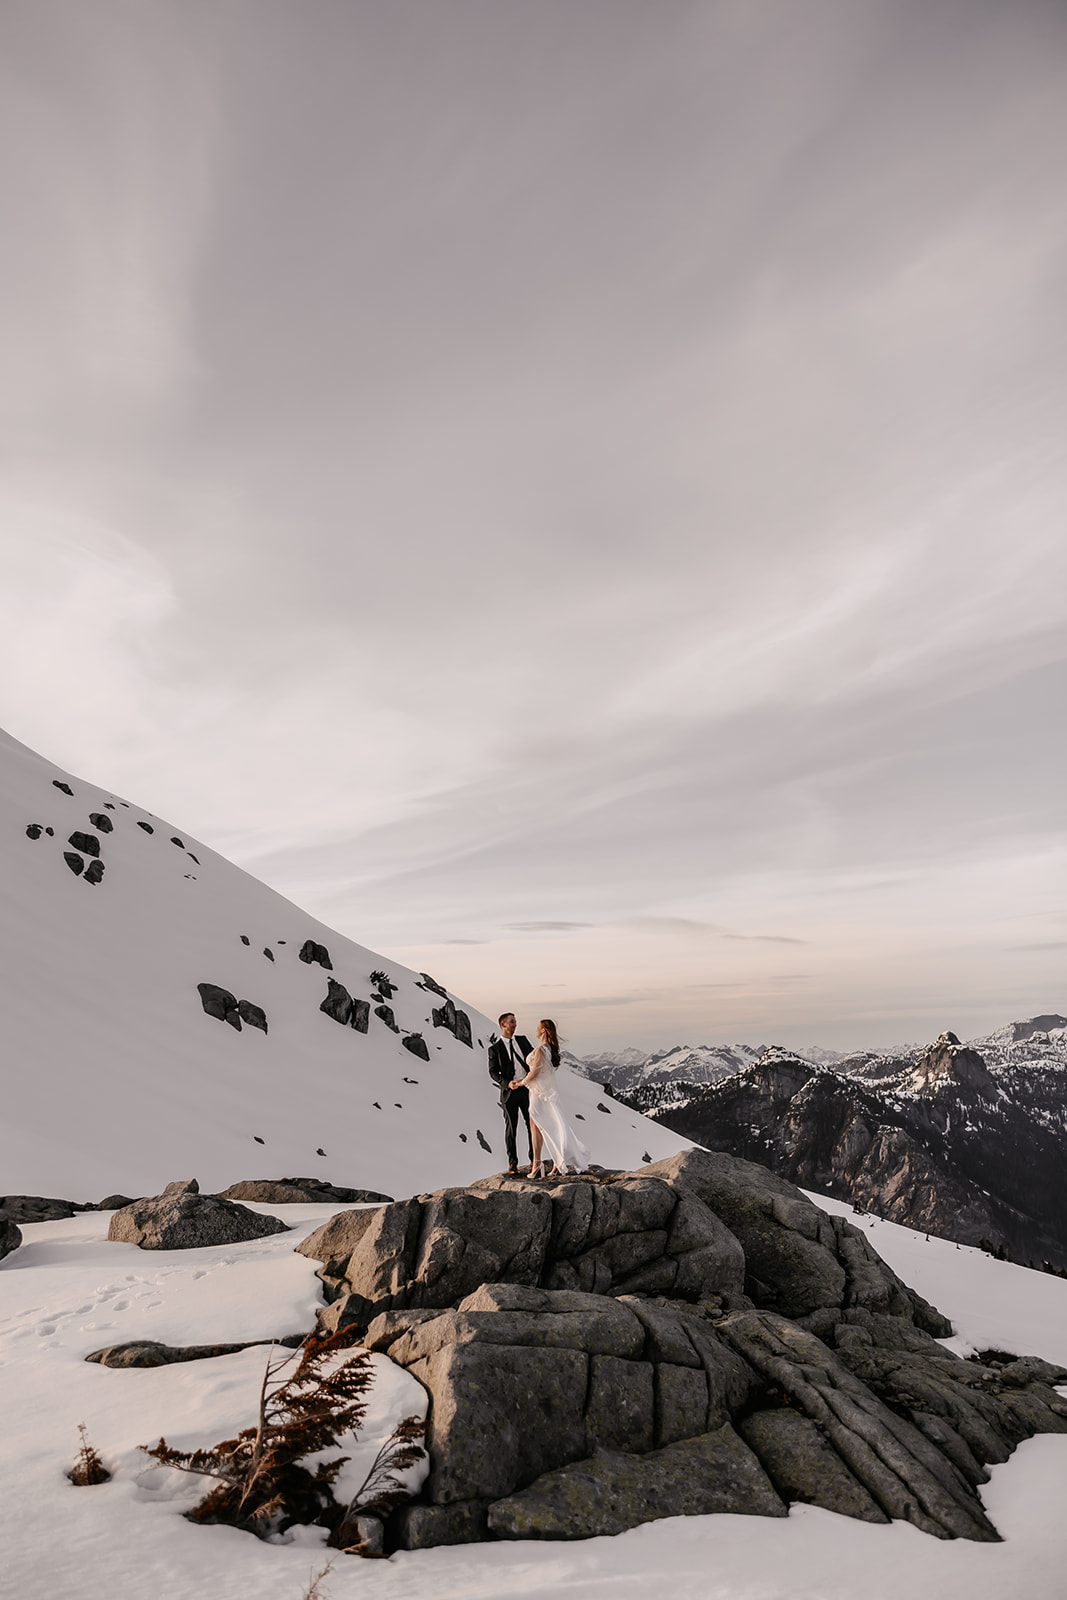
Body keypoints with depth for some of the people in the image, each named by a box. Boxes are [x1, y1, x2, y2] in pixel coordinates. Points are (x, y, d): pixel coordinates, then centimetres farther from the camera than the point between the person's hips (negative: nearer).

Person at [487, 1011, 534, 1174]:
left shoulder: (522, 1040, 8)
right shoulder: (495, 1048, -3)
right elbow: (493, 1072, -6)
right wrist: (507, 1083, -21)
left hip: (527, 1088, 3)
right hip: (509, 1092, -3)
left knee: (532, 1124, 6)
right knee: (510, 1127, 5)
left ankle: (534, 1159, 19)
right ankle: (512, 1162, 17)